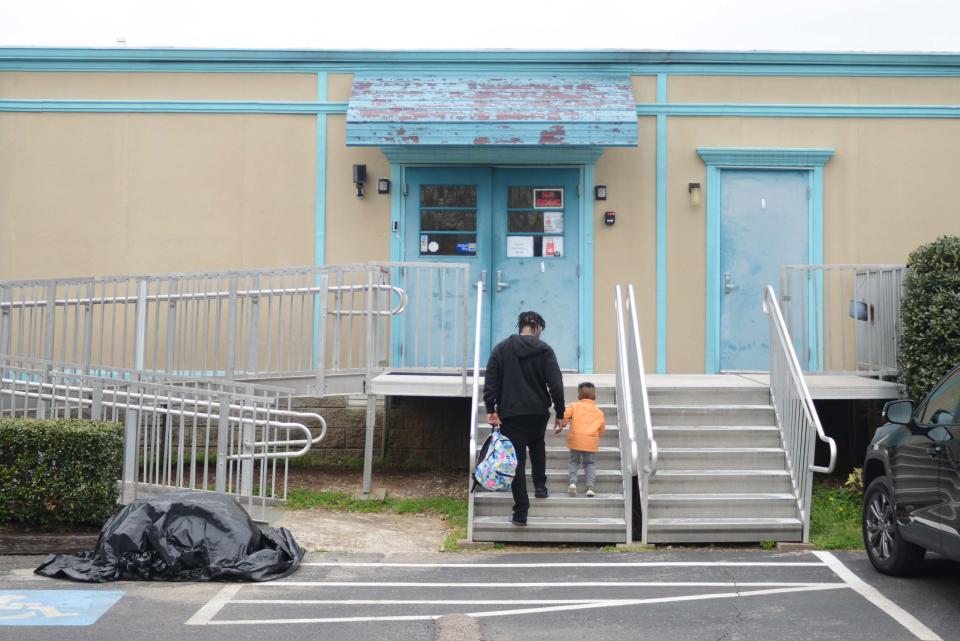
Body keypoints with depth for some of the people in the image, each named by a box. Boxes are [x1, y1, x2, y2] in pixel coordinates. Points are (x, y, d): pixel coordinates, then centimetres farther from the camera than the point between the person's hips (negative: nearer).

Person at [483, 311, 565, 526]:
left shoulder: (502, 348, 2)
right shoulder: (545, 350, -1)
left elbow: (490, 381, -3)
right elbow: (555, 384, -4)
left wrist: (491, 409, -3)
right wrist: (560, 412, 3)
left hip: (510, 414, -1)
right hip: (538, 412, 1)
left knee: (517, 460, 0)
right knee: (537, 444, 31)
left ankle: (521, 512, -4)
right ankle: (540, 486, 21)